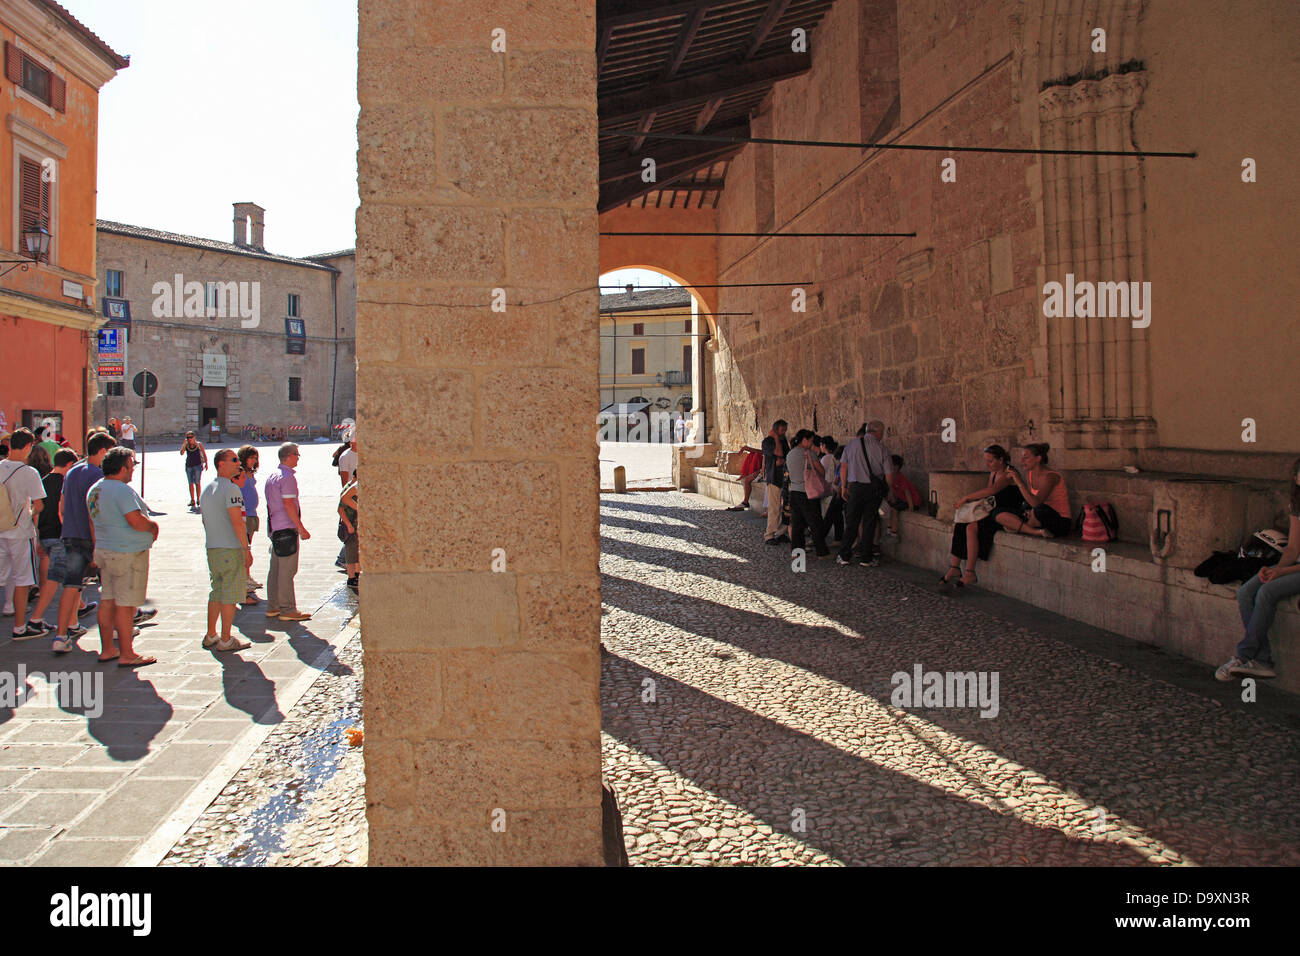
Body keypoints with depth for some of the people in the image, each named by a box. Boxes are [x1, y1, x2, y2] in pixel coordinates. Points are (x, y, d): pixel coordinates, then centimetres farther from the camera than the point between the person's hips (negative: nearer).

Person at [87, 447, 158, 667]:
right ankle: (126, 654, 1)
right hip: (128, 554, -10)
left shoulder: (94, 489, 12)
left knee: (107, 601, 14)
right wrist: (153, 526, -5)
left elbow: (93, 524, 20)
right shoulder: (122, 490, -18)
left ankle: (107, 649, 23)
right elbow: (137, 522, -26)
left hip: (104, 550, 10)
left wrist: (99, 550, 27)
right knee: (125, 604, -4)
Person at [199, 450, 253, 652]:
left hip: (212, 549, 9)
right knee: (230, 595, -1)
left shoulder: (206, 489, 13)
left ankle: (210, 636, 25)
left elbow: (205, 520, 20)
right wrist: (247, 549, -16)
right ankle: (225, 640, 4)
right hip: (231, 549, -9)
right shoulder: (231, 489, -15)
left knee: (217, 592, 18)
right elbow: (237, 522, -20)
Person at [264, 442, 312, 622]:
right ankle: (288, 610, -2)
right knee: (287, 570, -6)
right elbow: (289, 504, -19)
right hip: (287, 529, -10)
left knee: (275, 569, 14)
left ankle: (273, 607, 20)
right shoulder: (287, 477, -14)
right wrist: (301, 528, -16)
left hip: (274, 527, 10)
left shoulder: (272, 476, 16)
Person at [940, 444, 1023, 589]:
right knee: (958, 524, -6)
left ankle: (970, 574, -21)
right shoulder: (993, 474, 15)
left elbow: (991, 490, -28)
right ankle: (955, 568, -4)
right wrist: (971, 501, -2)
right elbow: (987, 496, 18)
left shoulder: (1009, 473, -14)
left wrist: (967, 497, -23)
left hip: (1010, 515, -9)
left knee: (971, 528, -27)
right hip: (995, 513, 9)